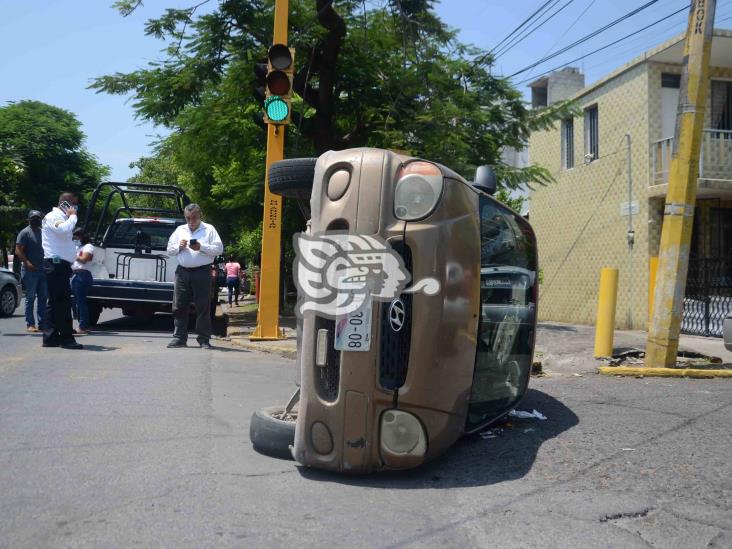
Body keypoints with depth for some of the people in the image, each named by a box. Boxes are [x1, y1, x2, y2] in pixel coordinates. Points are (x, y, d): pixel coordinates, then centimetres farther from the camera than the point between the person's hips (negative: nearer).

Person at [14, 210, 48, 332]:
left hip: (43, 270, 6)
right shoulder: (25, 233, -3)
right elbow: (18, 250, -10)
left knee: (43, 297, 7)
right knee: (30, 297, -3)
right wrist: (27, 263, -22)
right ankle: (30, 324, 0)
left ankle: (42, 323, 11)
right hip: (30, 270, -6)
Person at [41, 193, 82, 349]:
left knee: (55, 302, 10)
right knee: (63, 301, -12)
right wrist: (72, 216, -14)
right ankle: (67, 338, -12)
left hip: (60, 264, 11)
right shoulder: (53, 216, -7)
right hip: (56, 264, -11)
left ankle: (50, 337, 14)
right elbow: (64, 230, -29)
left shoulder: (61, 218, 24)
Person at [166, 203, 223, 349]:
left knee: (203, 307, -3)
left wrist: (201, 247, -12)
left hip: (202, 272, -4)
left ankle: (204, 339, 3)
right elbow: (169, 250, 19)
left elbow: (219, 249, -1)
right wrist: (179, 246, -1)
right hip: (182, 272, 4)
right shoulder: (180, 230, 19)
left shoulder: (209, 229, 7)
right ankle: (179, 337, 9)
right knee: (179, 306, 2)